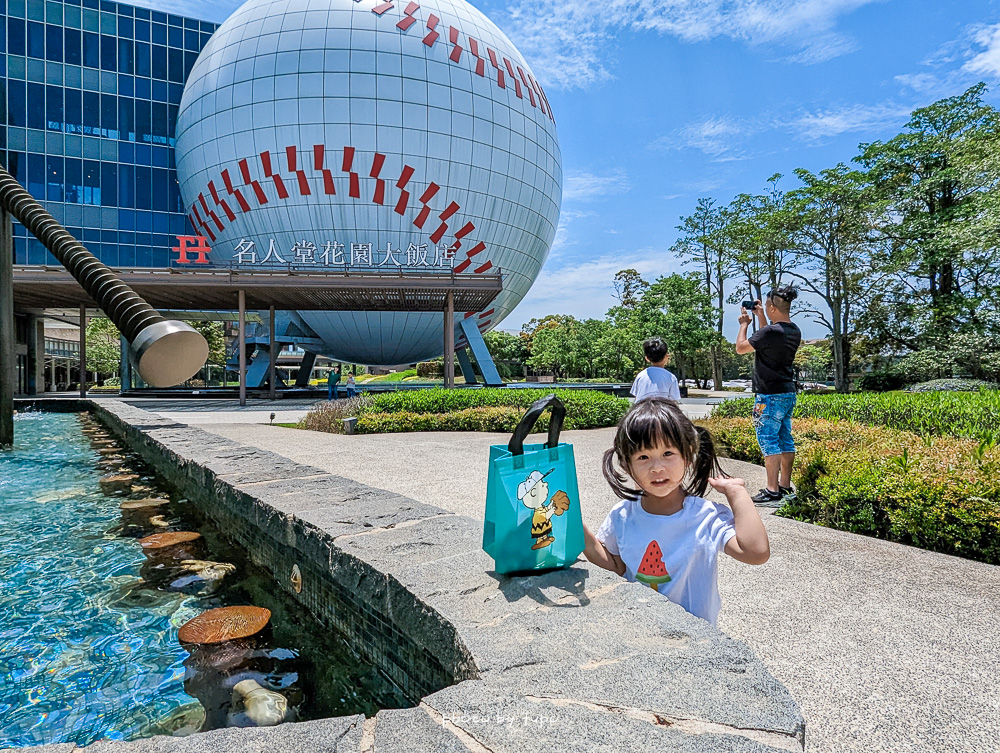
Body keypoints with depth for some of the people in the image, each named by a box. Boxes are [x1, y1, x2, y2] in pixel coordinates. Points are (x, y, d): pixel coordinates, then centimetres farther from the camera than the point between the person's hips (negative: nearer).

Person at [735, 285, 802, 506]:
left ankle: (772, 491, -3)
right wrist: (760, 317, 22)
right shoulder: (794, 331, 8)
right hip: (788, 393, 9)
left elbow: (740, 347, -10)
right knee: (785, 439, 13)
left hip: (769, 396, -9)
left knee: (769, 441, -5)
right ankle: (785, 486, 21)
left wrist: (744, 323, 4)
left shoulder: (771, 331, -20)